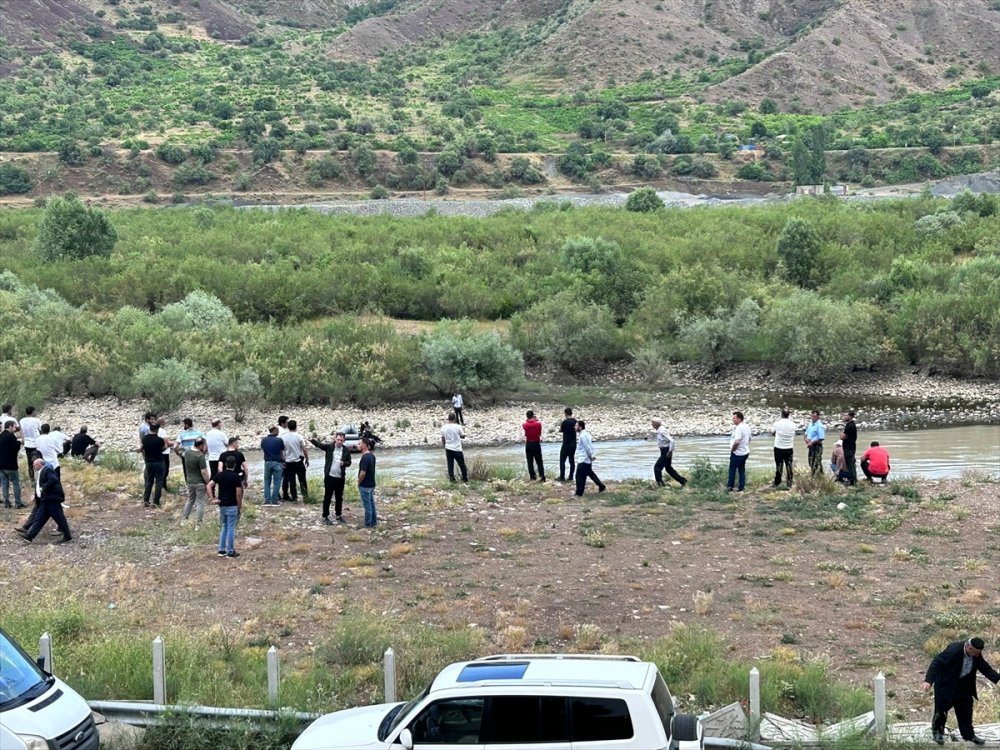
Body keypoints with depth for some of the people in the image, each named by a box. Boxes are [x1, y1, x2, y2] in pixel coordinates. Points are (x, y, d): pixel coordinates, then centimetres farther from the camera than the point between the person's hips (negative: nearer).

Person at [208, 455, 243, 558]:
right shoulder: (236, 477, -11)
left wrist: (213, 499, -5)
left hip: (222, 505, 5)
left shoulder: (219, 475, 3)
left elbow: (209, 485, -6)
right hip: (232, 506, -5)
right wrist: (240, 507, -4)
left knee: (224, 527, 17)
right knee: (231, 528, 1)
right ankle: (230, 551, 5)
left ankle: (221, 550, 16)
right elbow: (239, 493, -13)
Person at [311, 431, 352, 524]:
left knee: (339, 498, 13)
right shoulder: (329, 447, -5)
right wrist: (312, 440, -41)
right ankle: (325, 517, 10)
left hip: (340, 477, 3)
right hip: (329, 476, -3)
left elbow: (349, 462, 7)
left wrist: (344, 463, -17)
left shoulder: (346, 450, 1)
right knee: (327, 497, 2)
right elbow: (319, 445, -20)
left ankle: (338, 515, 28)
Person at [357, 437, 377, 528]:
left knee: (367, 505, 0)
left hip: (365, 486, -9)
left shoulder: (365, 457, -24)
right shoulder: (372, 455, 5)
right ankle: (374, 522, 22)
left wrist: (358, 483, -11)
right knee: (372, 504, 16)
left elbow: (363, 473, -24)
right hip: (371, 484, 9)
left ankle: (368, 524, 7)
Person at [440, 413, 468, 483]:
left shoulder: (443, 428, -2)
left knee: (450, 464, 9)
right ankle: (465, 478, 16)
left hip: (448, 449, 3)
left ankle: (451, 478, 8)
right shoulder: (457, 427, -12)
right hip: (457, 449, -3)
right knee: (462, 464, 9)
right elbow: (463, 436, 0)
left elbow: (443, 439, 6)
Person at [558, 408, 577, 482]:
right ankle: (571, 476, 12)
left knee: (562, 460, 0)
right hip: (573, 444, 6)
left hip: (566, 444, -6)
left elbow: (560, 430, 0)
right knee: (572, 460, 11)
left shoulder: (565, 422, -15)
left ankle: (562, 477, -3)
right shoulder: (575, 421, 3)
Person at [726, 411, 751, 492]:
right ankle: (742, 487, 15)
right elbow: (749, 439, 19)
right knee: (742, 470, 14)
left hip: (737, 453, -9)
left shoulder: (739, 428, -23)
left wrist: (732, 450, -18)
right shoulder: (747, 426, 7)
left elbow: (737, 442, -32)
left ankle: (729, 487, 10)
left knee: (732, 470, 4)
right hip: (745, 452, 9)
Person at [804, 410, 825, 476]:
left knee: (816, 464, -8)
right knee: (811, 463, 16)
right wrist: (806, 439, -2)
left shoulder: (819, 426, -13)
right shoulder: (810, 424, 13)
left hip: (817, 446, -9)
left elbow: (821, 438, -20)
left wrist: (812, 442, -17)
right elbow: (805, 434, 21)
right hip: (811, 446, 9)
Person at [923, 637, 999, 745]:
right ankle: (937, 732, 22)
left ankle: (969, 735, 21)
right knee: (942, 709, 2)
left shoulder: (976, 654, -11)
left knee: (966, 709, 10)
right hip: (946, 683, -6)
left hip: (963, 685, 6)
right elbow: (936, 663, -33)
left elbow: (985, 667, 3)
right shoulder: (954, 650, -33)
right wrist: (928, 680, -42)